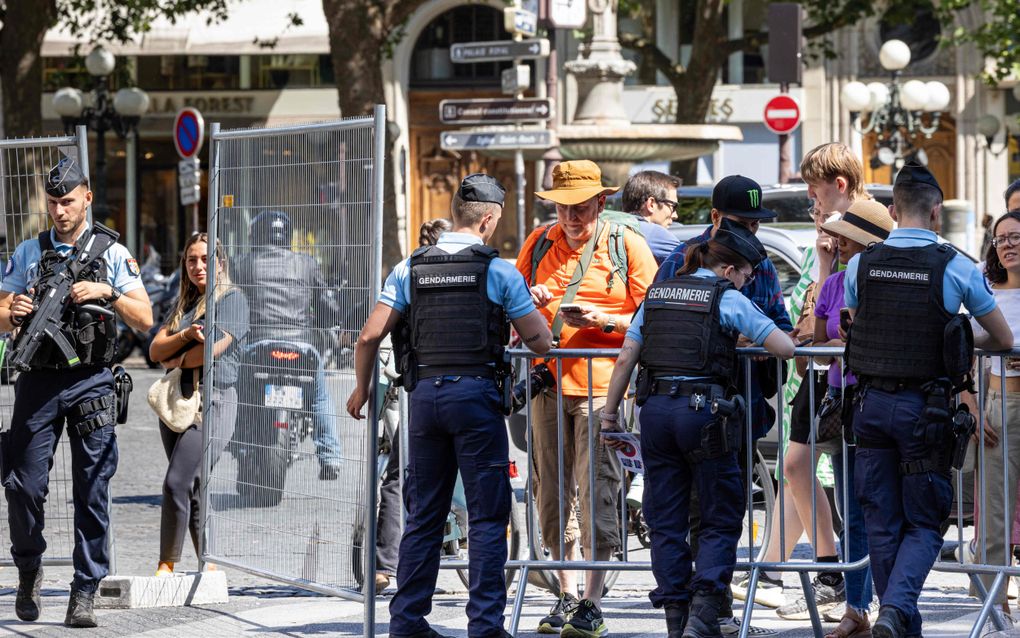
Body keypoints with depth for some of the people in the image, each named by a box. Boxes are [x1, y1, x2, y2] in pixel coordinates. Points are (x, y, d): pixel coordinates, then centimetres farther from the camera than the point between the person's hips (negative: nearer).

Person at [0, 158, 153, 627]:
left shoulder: (112, 253, 5)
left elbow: (144, 320, 1)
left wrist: (108, 292, -14)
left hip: (91, 382, -1)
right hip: (38, 381, 1)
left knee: (92, 492, -3)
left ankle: (84, 593, 0)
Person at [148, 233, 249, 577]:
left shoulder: (232, 300, -1)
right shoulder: (184, 304, 19)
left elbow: (213, 348, -14)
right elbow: (155, 350, 8)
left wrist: (176, 360, 1)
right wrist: (186, 335, -10)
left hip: (212, 398, -7)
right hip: (177, 401, 7)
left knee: (178, 484, -16)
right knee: (194, 490, 6)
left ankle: (167, 566, -10)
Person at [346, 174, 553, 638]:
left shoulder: (410, 269, 7)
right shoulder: (498, 271, -2)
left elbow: (370, 336, 3)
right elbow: (540, 342, 1)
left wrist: (362, 389, 19)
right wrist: (529, 312, 24)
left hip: (425, 395, 4)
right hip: (477, 393, -4)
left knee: (423, 515, 11)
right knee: (487, 517, 0)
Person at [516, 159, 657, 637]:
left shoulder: (625, 245, 2)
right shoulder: (538, 244, 14)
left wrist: (600, 319, -15)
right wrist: (529, 303, 0)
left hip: (602, 383, -5)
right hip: (548, 382, 5)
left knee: (597, 493, -9)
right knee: (551, 494, 6)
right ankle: (566, 595, 15)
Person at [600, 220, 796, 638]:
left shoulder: (657, 294, 13)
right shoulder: (727, 298, -2)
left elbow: (626, 357, 10)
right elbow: (785, 348, -4)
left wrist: (609, 413, 15)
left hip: (656, 411, 5)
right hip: (704, 412, -5)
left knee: (666, 521, 10)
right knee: (721, 519, 4)